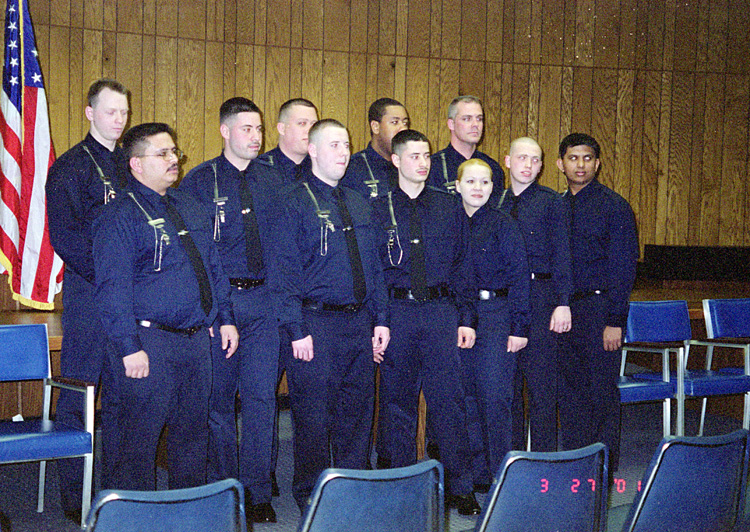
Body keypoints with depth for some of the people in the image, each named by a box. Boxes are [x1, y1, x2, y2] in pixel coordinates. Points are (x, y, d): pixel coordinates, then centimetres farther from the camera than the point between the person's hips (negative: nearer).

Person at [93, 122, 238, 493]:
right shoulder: (120, 217, -10)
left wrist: (224, 319, 14)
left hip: (197, 338, 8)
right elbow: (112, 291, -15)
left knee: (192, 432, 17)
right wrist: (129, 348, -21)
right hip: (148, 343, -7)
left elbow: (214, 267, 20)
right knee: (136, 439, -1)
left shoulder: (189, 208, 14)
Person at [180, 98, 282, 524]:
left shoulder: (274, 180, 9)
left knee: (261, 395, 1)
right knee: (218, 397, 6)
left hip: (265, 300, 2)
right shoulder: (200, 181, 0)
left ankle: (258, 493, 11)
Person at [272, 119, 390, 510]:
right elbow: (286, 272, -10)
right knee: (313, 415, 1)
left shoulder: (358, 205, 15)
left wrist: (380, 319, 11)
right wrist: (297, 329, -15)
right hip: (317, 323, -6)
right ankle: (310, 497, 16)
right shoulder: (295, 203, -5)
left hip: (359, 323, 6)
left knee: (357, 411, 12)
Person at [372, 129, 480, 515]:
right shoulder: (378, 209, 4)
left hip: (441, 310, 1)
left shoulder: (449, 208, 9)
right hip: (396, 312, 0)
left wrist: (467, 318, 3)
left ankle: (459, 487, 9)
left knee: (449, 398, -2)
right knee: (397, 400, 6)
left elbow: (463, 265, 10)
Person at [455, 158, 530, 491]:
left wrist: (519, 326, -10)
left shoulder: (504, 226, -3)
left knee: (494, 396, -5)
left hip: (495, 314, -4)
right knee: (466, 396, 8)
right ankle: (476, 473, 19)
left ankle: (499, 474, 5)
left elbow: (519, 278, -4)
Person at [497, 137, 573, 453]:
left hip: (540, 295, -4)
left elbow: (562, 256, -4)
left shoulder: (551, 203, 0)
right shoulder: (497, 203, 12)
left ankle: (544, 459, 6)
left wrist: (563, 303, -12)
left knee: (541, 382, -2)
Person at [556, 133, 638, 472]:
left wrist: (615, 320, -14)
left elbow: (624, 267, -8)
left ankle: (605, 467, 12)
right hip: (563, 309, 5)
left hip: (599, 307, -5)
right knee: (569, 390, 10)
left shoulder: (614, 206, -5)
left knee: (602, 390, 0)